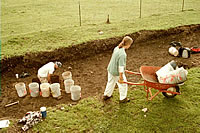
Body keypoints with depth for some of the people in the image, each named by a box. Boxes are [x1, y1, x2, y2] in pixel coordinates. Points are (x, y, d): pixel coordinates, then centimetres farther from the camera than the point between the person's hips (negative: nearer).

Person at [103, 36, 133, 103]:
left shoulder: (116, 48, -5)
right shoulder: (122, 54, -31)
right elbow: (120, 67, -27)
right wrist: (121, 78, -18)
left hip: (110, 69, 8)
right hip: (117, 73, -8)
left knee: (110, 82, 27)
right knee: (123, 84, 15)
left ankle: (106, 95, 45)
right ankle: (123, 98, 33)